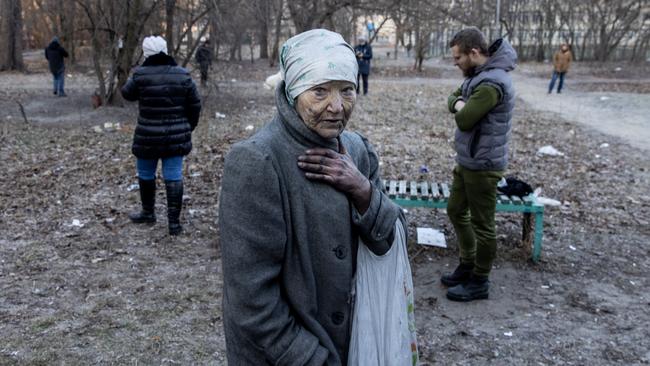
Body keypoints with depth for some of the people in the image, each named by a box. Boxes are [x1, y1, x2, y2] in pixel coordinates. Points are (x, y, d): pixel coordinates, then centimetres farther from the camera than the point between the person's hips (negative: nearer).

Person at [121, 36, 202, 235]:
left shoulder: (140, 75, -10)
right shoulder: (182, 75, -3)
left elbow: (127, 93, 9)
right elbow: (195, 105, 3)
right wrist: (188, 127, 17)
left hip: (148, 136, -2)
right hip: (176, 136, 2)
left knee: (146, 174, 19)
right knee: (174, 177, 5)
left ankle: (148, 213, 35)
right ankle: (174, 222, 5)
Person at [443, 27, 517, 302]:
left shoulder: (492, 83, -24)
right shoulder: (478, 75, 9)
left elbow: (464, 119, -25)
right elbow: (454, 98, 15)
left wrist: (461, 108, -3)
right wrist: (460, 104, -7)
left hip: (482, 166, -10)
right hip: (466, 162, 10)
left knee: (482, 224, 3)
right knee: (456, 211, 20)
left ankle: (479, 282, 18)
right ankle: (468, 264, 36)